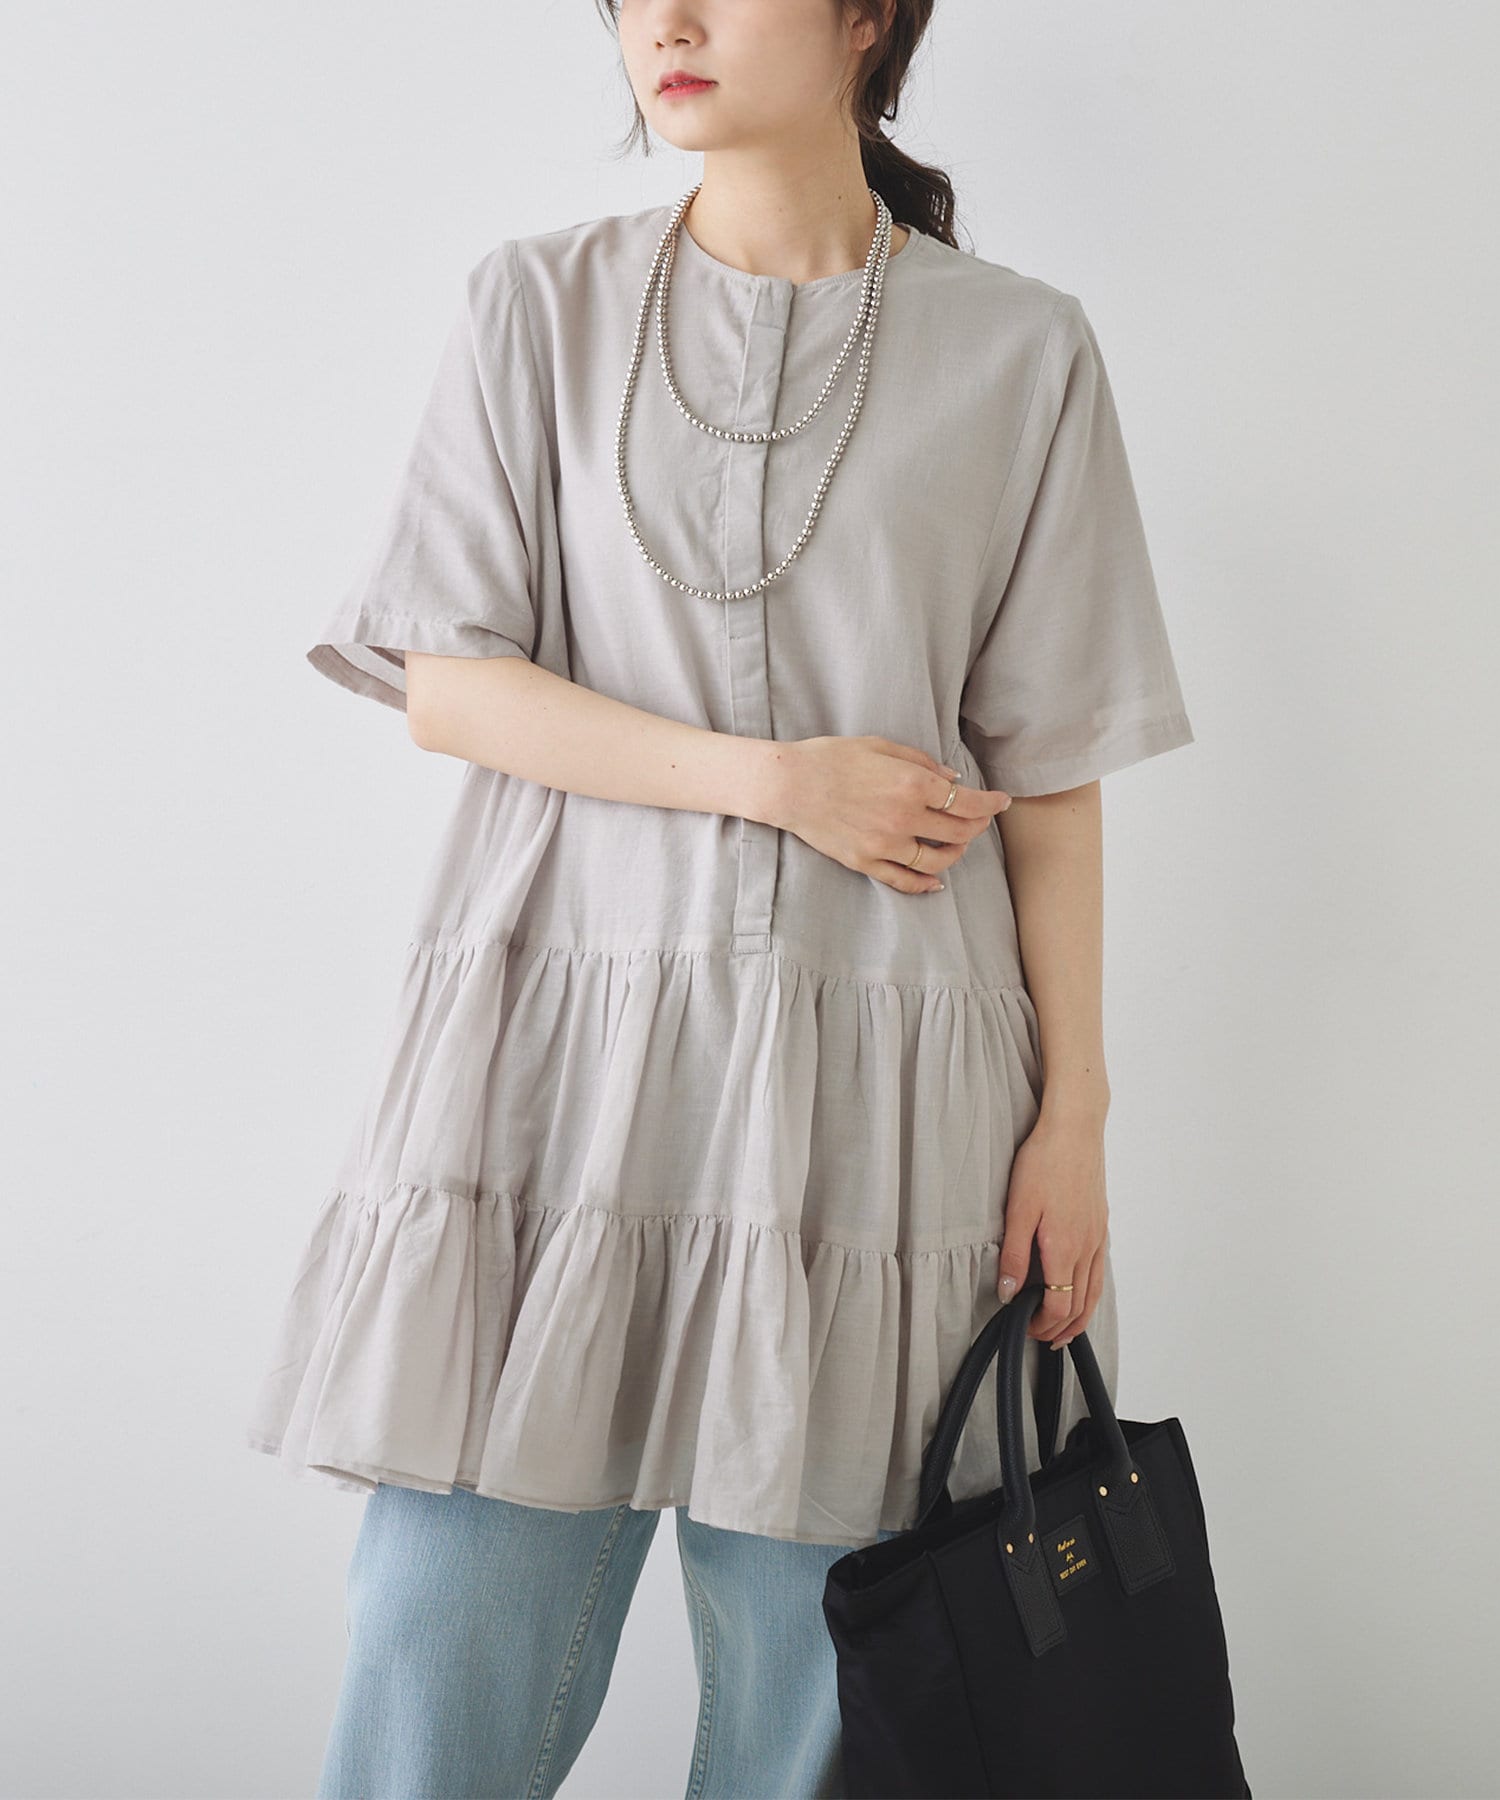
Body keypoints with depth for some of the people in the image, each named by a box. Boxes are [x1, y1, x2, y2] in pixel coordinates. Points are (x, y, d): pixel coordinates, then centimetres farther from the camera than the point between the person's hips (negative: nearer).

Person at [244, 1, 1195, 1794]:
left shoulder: (1017, 352, 6)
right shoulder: (537, 306, 7)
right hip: (562, 1034, 1)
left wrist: (1074, 1110, 2)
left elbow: (1048, 771, 6)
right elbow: (445, 686, 2)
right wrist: (777, 778, -8)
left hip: (866, 1073, 0)